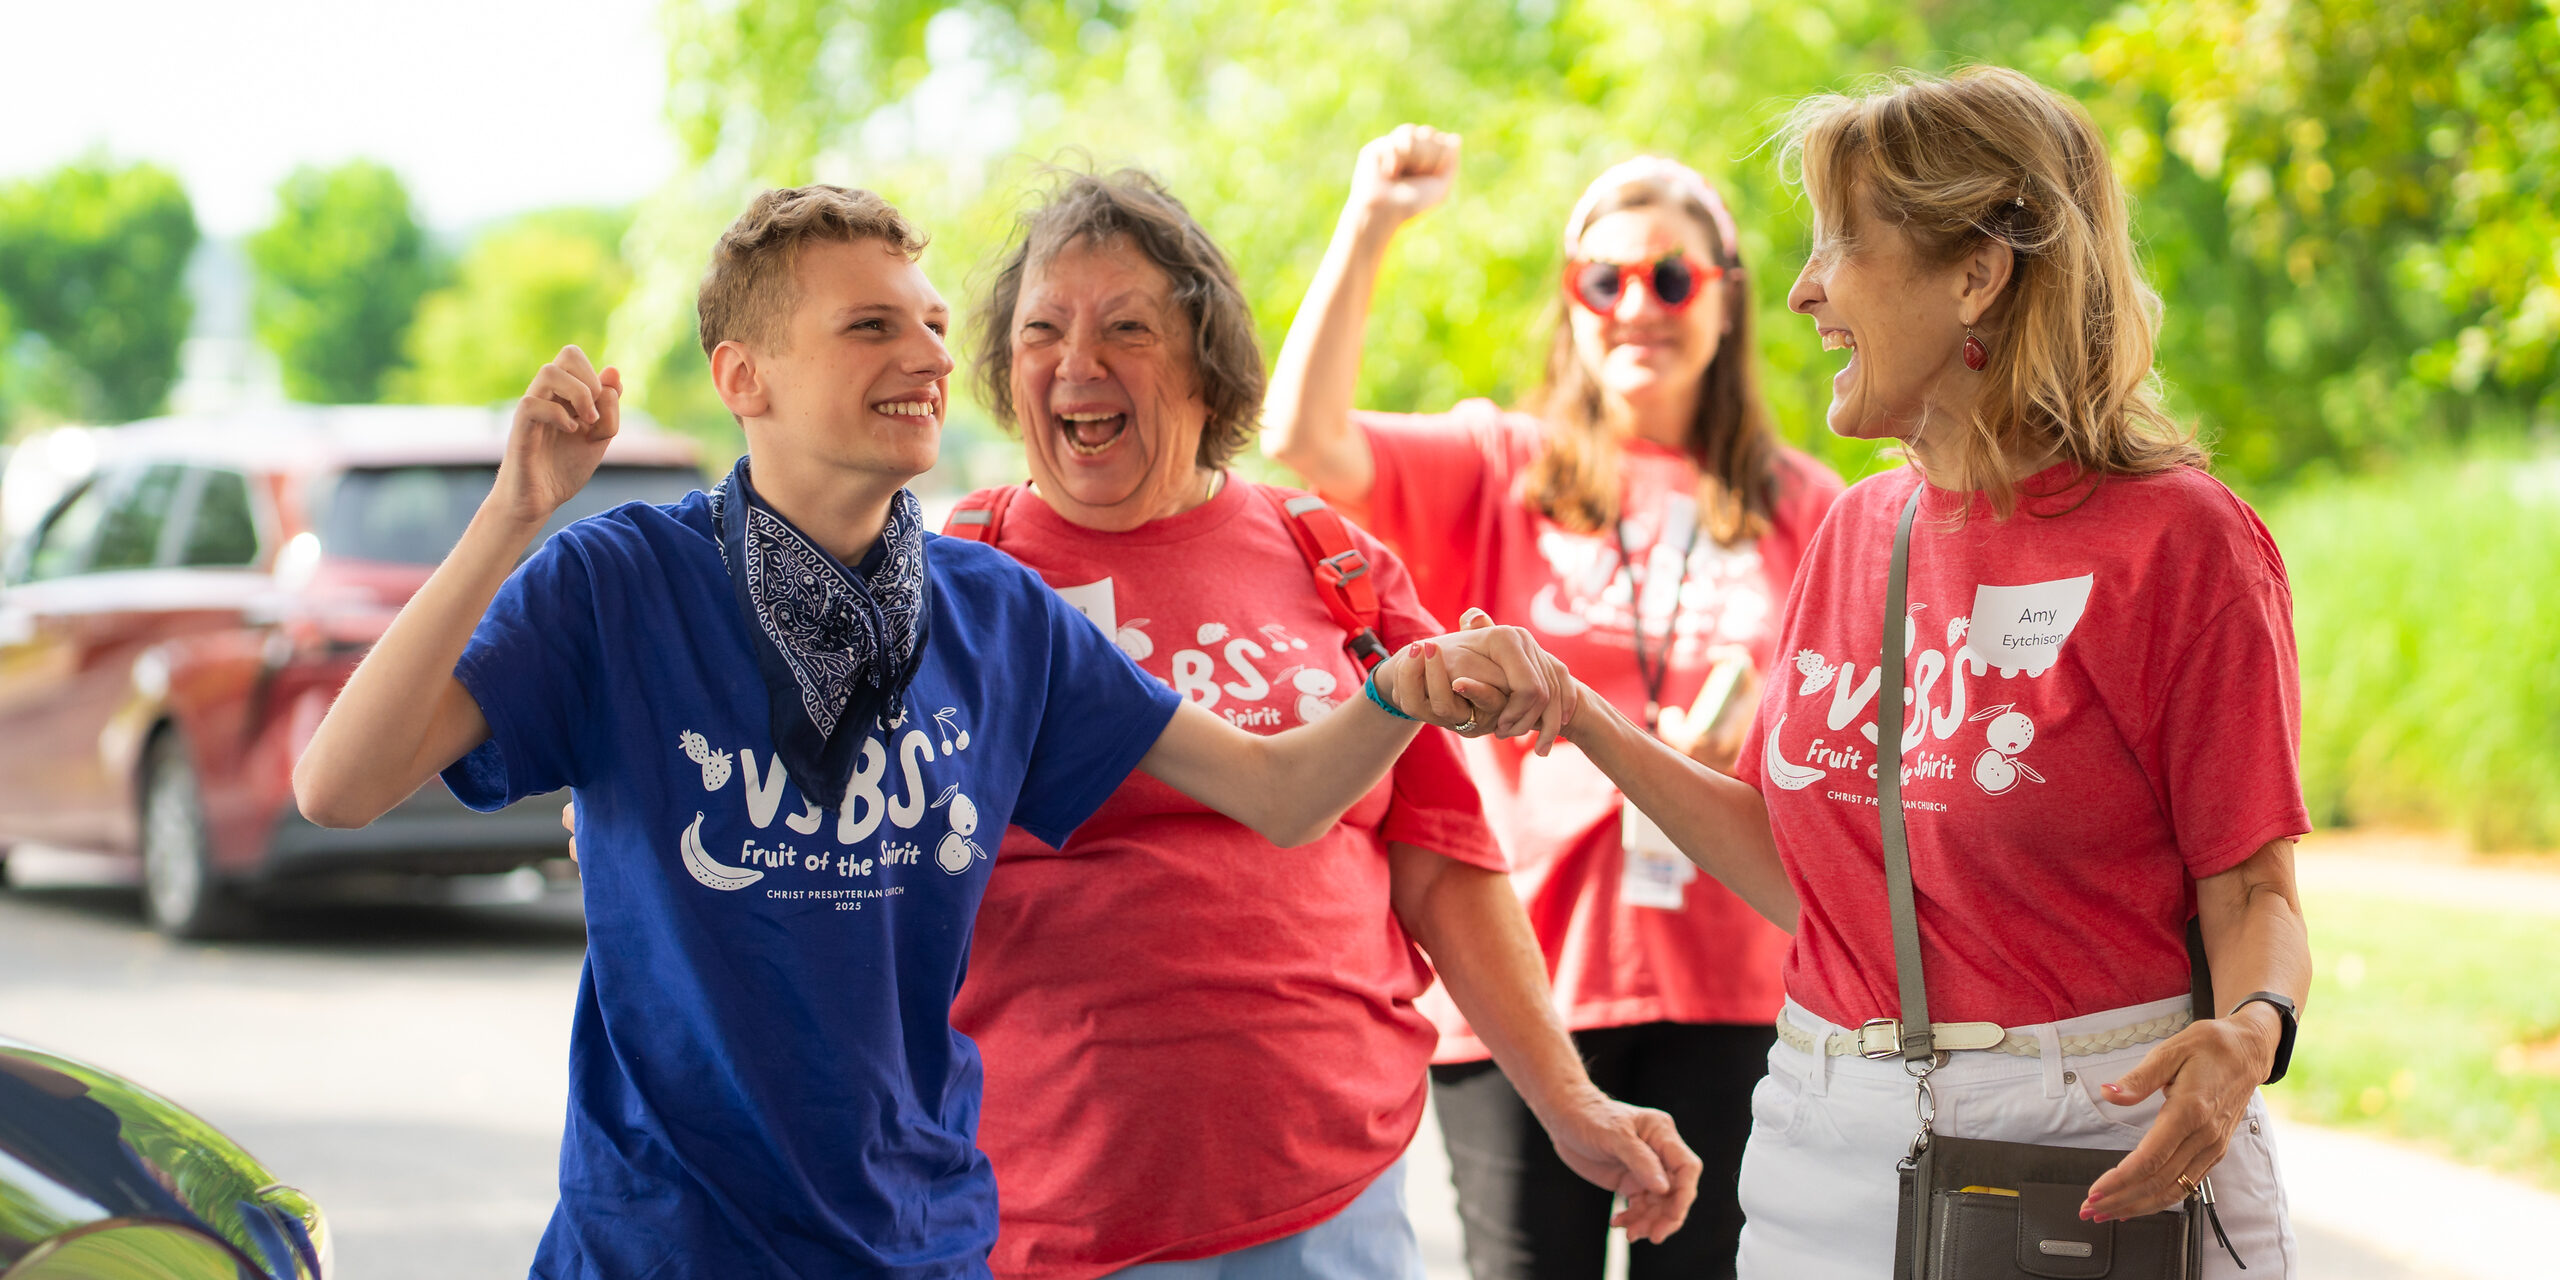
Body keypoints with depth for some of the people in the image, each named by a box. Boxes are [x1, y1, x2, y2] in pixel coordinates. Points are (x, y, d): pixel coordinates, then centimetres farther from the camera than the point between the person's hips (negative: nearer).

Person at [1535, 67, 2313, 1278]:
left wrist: (2246, 1035, -30)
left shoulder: (2176, 540, -10)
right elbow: (1801, 873, 12)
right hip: (1835, 1148, 6)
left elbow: (2252, 893, -10)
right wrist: (1578, 720, 7)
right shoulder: (1859, 531, 9)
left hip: (2091, 1155, -6)